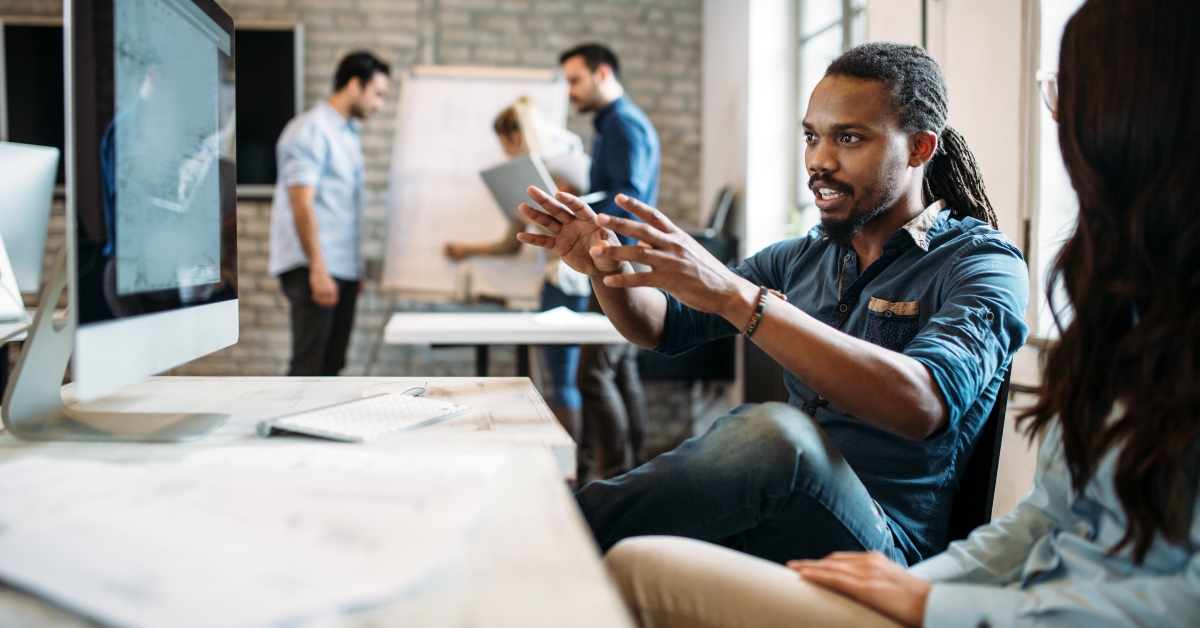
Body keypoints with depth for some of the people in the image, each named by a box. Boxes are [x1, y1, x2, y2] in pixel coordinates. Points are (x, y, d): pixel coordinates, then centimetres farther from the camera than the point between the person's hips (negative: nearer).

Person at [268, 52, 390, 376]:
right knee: (309, 365, -11)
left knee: (331, 364, 11)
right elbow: (301, 204, -17)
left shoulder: (349, 133, 18)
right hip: (312, 267, -9)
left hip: (343, 268, 9)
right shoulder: (312, 130, -10)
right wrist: (318, 270, -22)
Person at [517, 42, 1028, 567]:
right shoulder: (801, 258, 15)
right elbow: (664, 326, 16)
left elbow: (922, 404, -26)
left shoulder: (983, 263, -5)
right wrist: (606, 266, -8)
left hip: (882, 541, -5)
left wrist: (735, 296, -32)